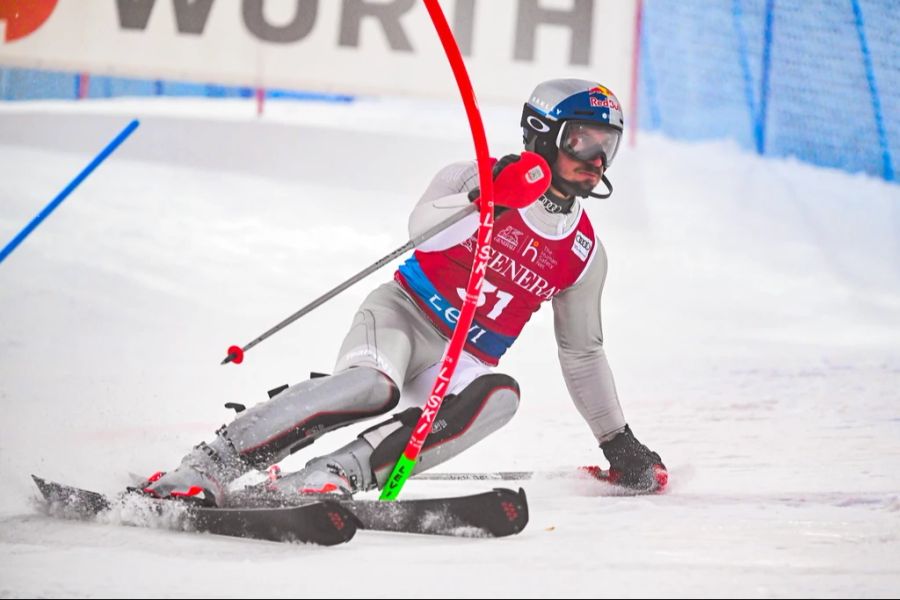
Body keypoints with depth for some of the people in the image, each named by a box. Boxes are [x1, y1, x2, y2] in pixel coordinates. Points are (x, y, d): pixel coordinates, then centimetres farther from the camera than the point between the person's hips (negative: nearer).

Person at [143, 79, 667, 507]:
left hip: (465, 361, 4)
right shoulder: (477, 176, -3)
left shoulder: (584, 253, 9)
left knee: (499, 396, -32)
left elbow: (582, 353, 21)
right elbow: (425, 228, -23)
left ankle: (340, 474, -43)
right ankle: (209, 466, -39)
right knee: (374, 385, -37)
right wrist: (485, 201, -41)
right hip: (405, 314, -4)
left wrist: (619, 443, 22)